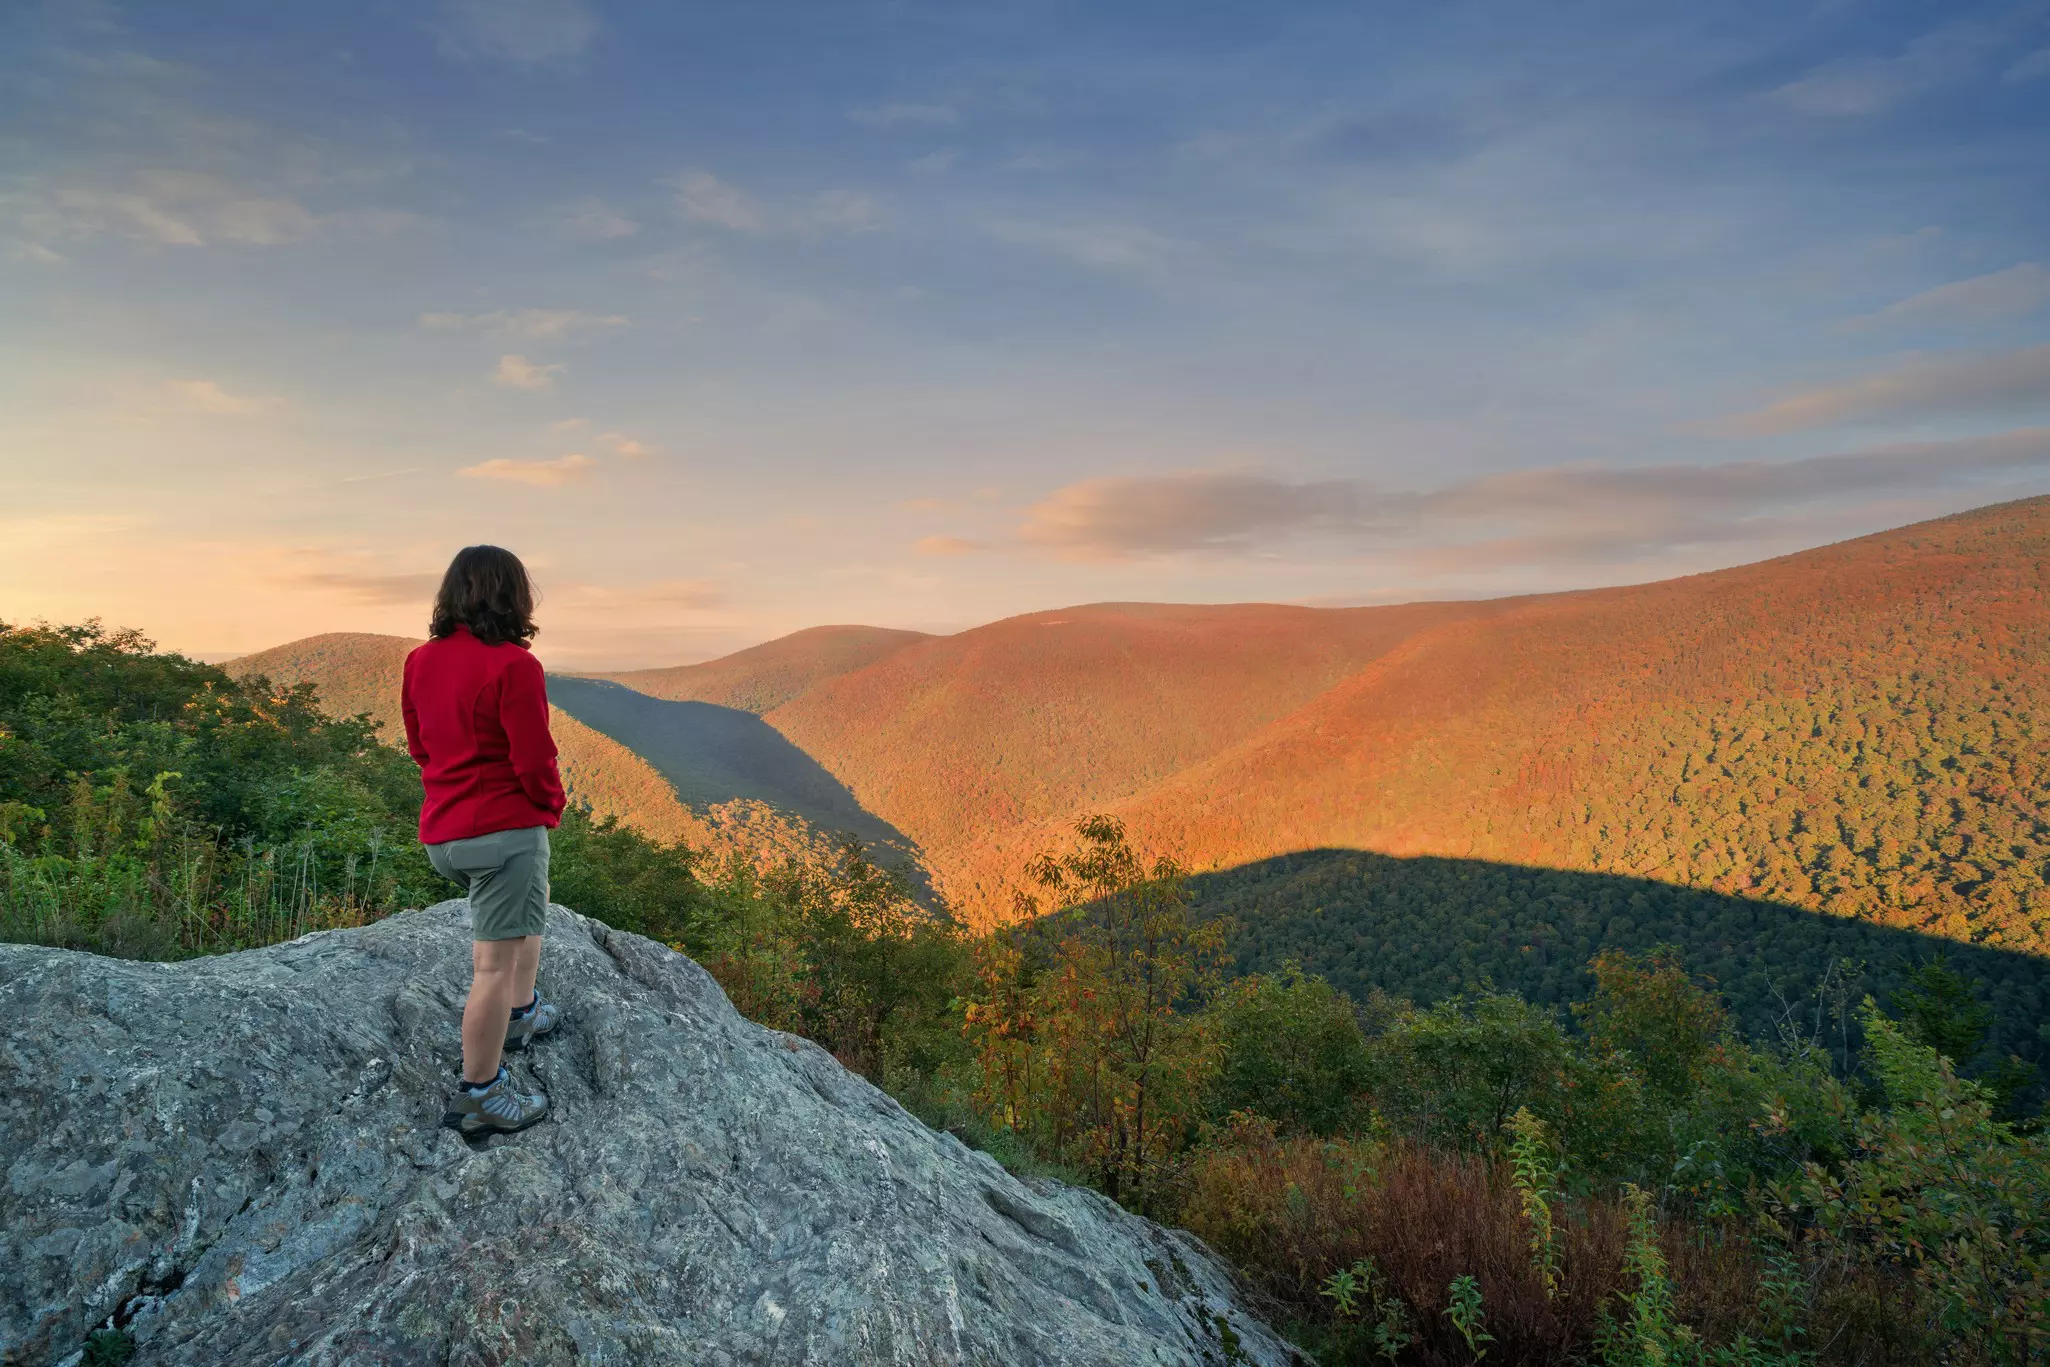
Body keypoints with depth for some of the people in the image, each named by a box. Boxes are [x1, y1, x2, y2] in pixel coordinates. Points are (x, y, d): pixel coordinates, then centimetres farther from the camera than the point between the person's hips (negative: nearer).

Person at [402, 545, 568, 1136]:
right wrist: (552, 806, 2)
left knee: (527, 912, 31)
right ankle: (478, 1096, 8)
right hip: (505, 829, -9)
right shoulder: (514, 666, -18)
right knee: (494, 963, 0)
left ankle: (522, 1015, 42)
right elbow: (534, 761, -17)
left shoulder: (421, 661, 5)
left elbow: (420, 744, 14)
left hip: (442, 831, 9)